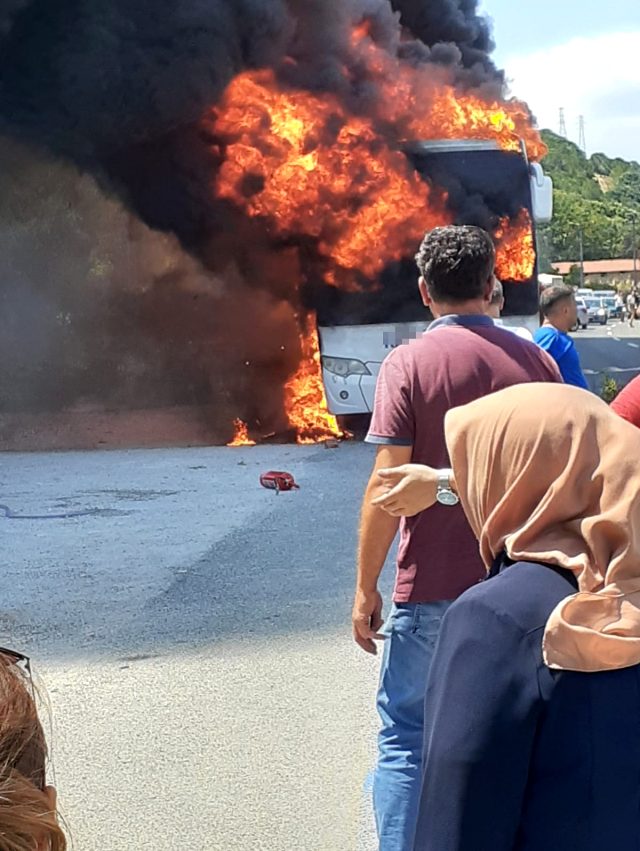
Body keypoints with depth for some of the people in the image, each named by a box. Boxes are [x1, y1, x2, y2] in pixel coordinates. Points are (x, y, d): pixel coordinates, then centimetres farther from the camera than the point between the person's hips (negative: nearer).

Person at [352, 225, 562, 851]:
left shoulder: (408, 364, -8)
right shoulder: (535, 362, 2)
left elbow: (387, 485, -12)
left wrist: (366, 588, -4)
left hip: (432, 589, -3)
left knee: (405, 734, 7)